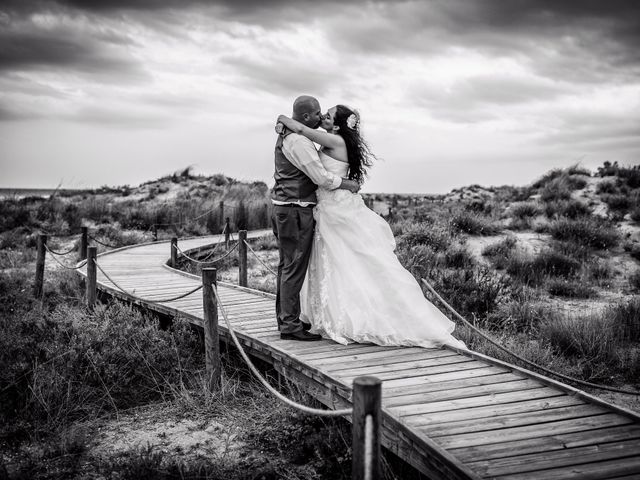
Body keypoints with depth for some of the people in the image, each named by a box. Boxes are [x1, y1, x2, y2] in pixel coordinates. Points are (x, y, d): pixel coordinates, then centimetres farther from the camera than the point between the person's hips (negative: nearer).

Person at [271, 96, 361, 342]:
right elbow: (322, 178, -19)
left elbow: (313, 170, 24)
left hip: (285, 209, 11)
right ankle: (290, 325, -4)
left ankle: (285, 318, 22)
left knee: (287, 266, 14)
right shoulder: (298, 142, -18)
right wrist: (349, 184, -4)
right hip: (295, 211, -11)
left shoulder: (288, 136, 16)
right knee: (294, 268, -7)